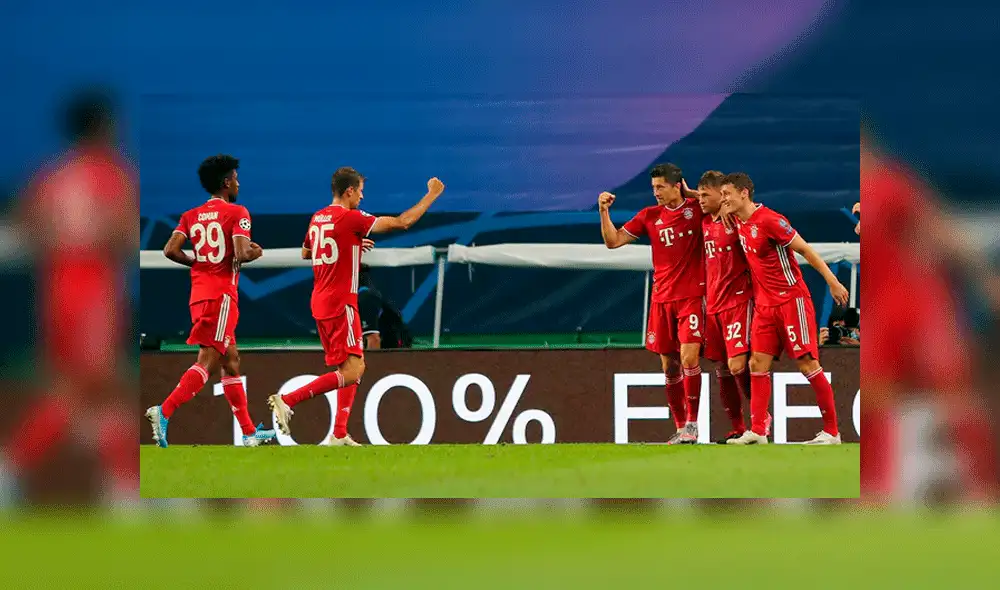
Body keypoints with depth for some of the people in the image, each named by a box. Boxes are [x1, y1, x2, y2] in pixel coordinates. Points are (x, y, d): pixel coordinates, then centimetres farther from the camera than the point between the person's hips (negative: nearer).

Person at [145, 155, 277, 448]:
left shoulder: (191, 216, 11)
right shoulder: (236, 213, -6)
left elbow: (171, 250, -1)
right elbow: (241, 254, -17)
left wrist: (197, 261, 14)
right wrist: (256, 252, 4)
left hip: (198, 295, 8)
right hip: (221, 294, -8)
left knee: (231, 361, 14)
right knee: (208, 360, -11)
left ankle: (249, 432, 18)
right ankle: (163, 412, -27)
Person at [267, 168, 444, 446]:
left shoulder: (317, 218, 11)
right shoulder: (350, 218, -12)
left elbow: (305, 253, 30)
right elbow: (401, 222, -11)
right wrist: (432, 195, -1)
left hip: (320, 303, 9)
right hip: (340, 304, -9)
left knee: (352, 369, 14)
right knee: (352, 371, -11)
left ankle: (339, 434, 8)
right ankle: (287, 400, -19)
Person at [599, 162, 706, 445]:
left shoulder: (696, 208, -2)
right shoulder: (650, 215, 8)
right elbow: (613, 240, 11)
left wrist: (690, 193, -3)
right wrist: (604, 212, -4)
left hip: (692, 296, -4)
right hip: (662, 298, 4)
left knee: (689, 357, -16)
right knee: (669, 365, 4)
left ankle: (692, 423, -10)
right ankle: (680, 427, 13)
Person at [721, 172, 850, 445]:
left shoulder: (770, 220, -16)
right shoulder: (739, 223, 7)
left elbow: (805, 249, -14)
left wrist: (832, 281, -14)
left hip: (791, 299, -8)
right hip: (764, 304, 8)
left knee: (807, 363, -6)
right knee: (758, 364, 0)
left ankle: (831, 432, 0)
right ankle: (757, 432, 1)